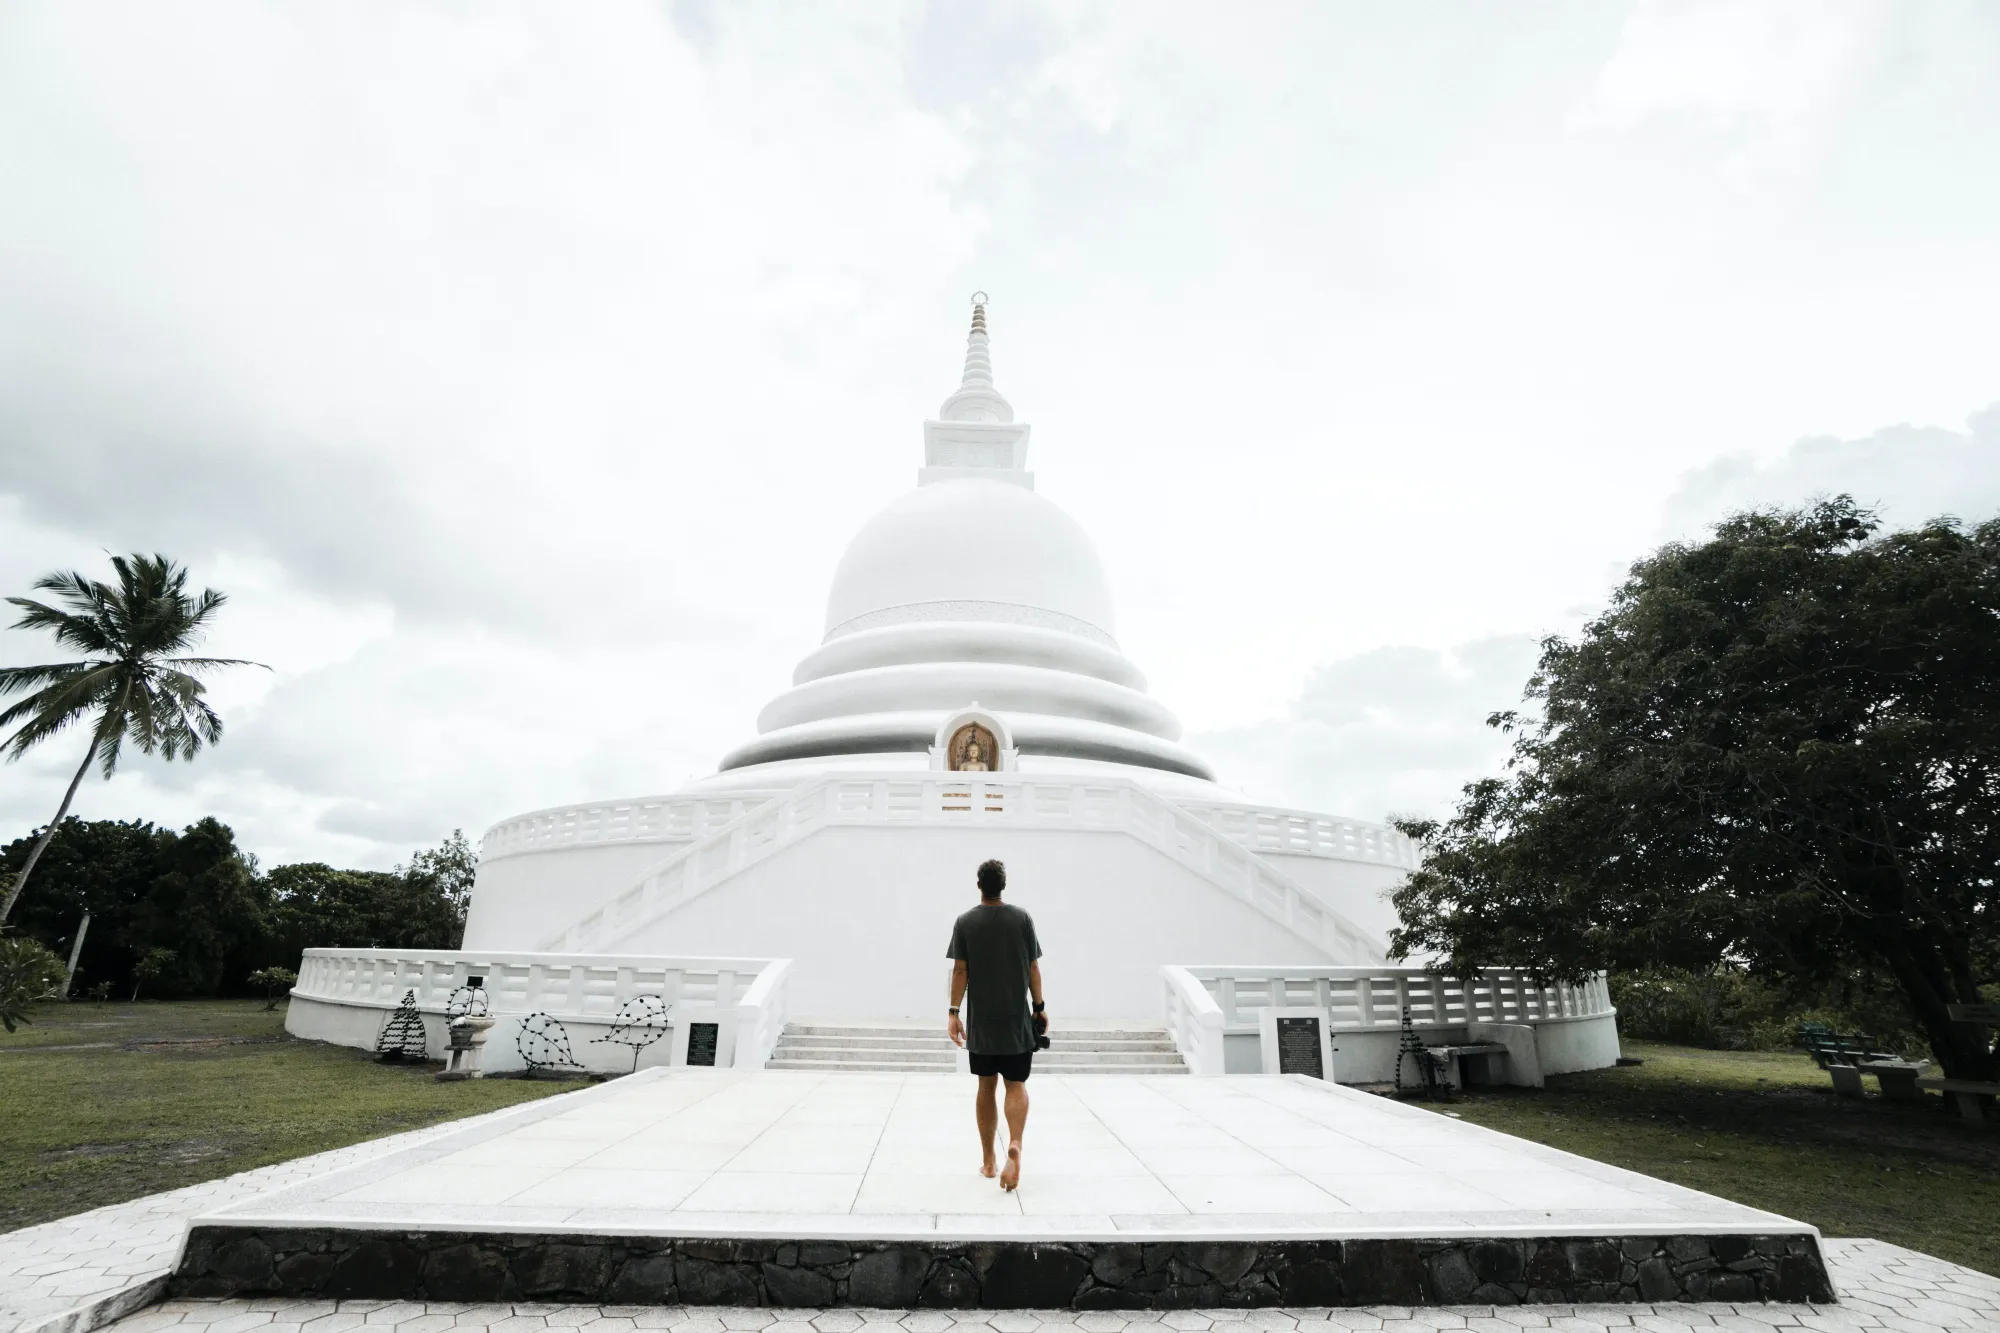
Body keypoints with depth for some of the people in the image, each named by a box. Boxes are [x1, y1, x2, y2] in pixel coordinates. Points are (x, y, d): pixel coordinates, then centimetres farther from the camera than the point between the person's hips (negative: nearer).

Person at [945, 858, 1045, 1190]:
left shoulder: (965, 922, -2)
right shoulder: (1022, 918, -2)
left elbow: (960, 970, -5)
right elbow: (1033, 967, 0)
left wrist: (954, 1012, -1)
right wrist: (1039, 1007, 9)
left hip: (981, 1021, 1)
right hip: (1017, 1019, -1)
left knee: (986, 1086, 13)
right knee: (1016, 1085, 5)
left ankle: (988, 1161, 19)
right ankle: (1014, 1145, -19)